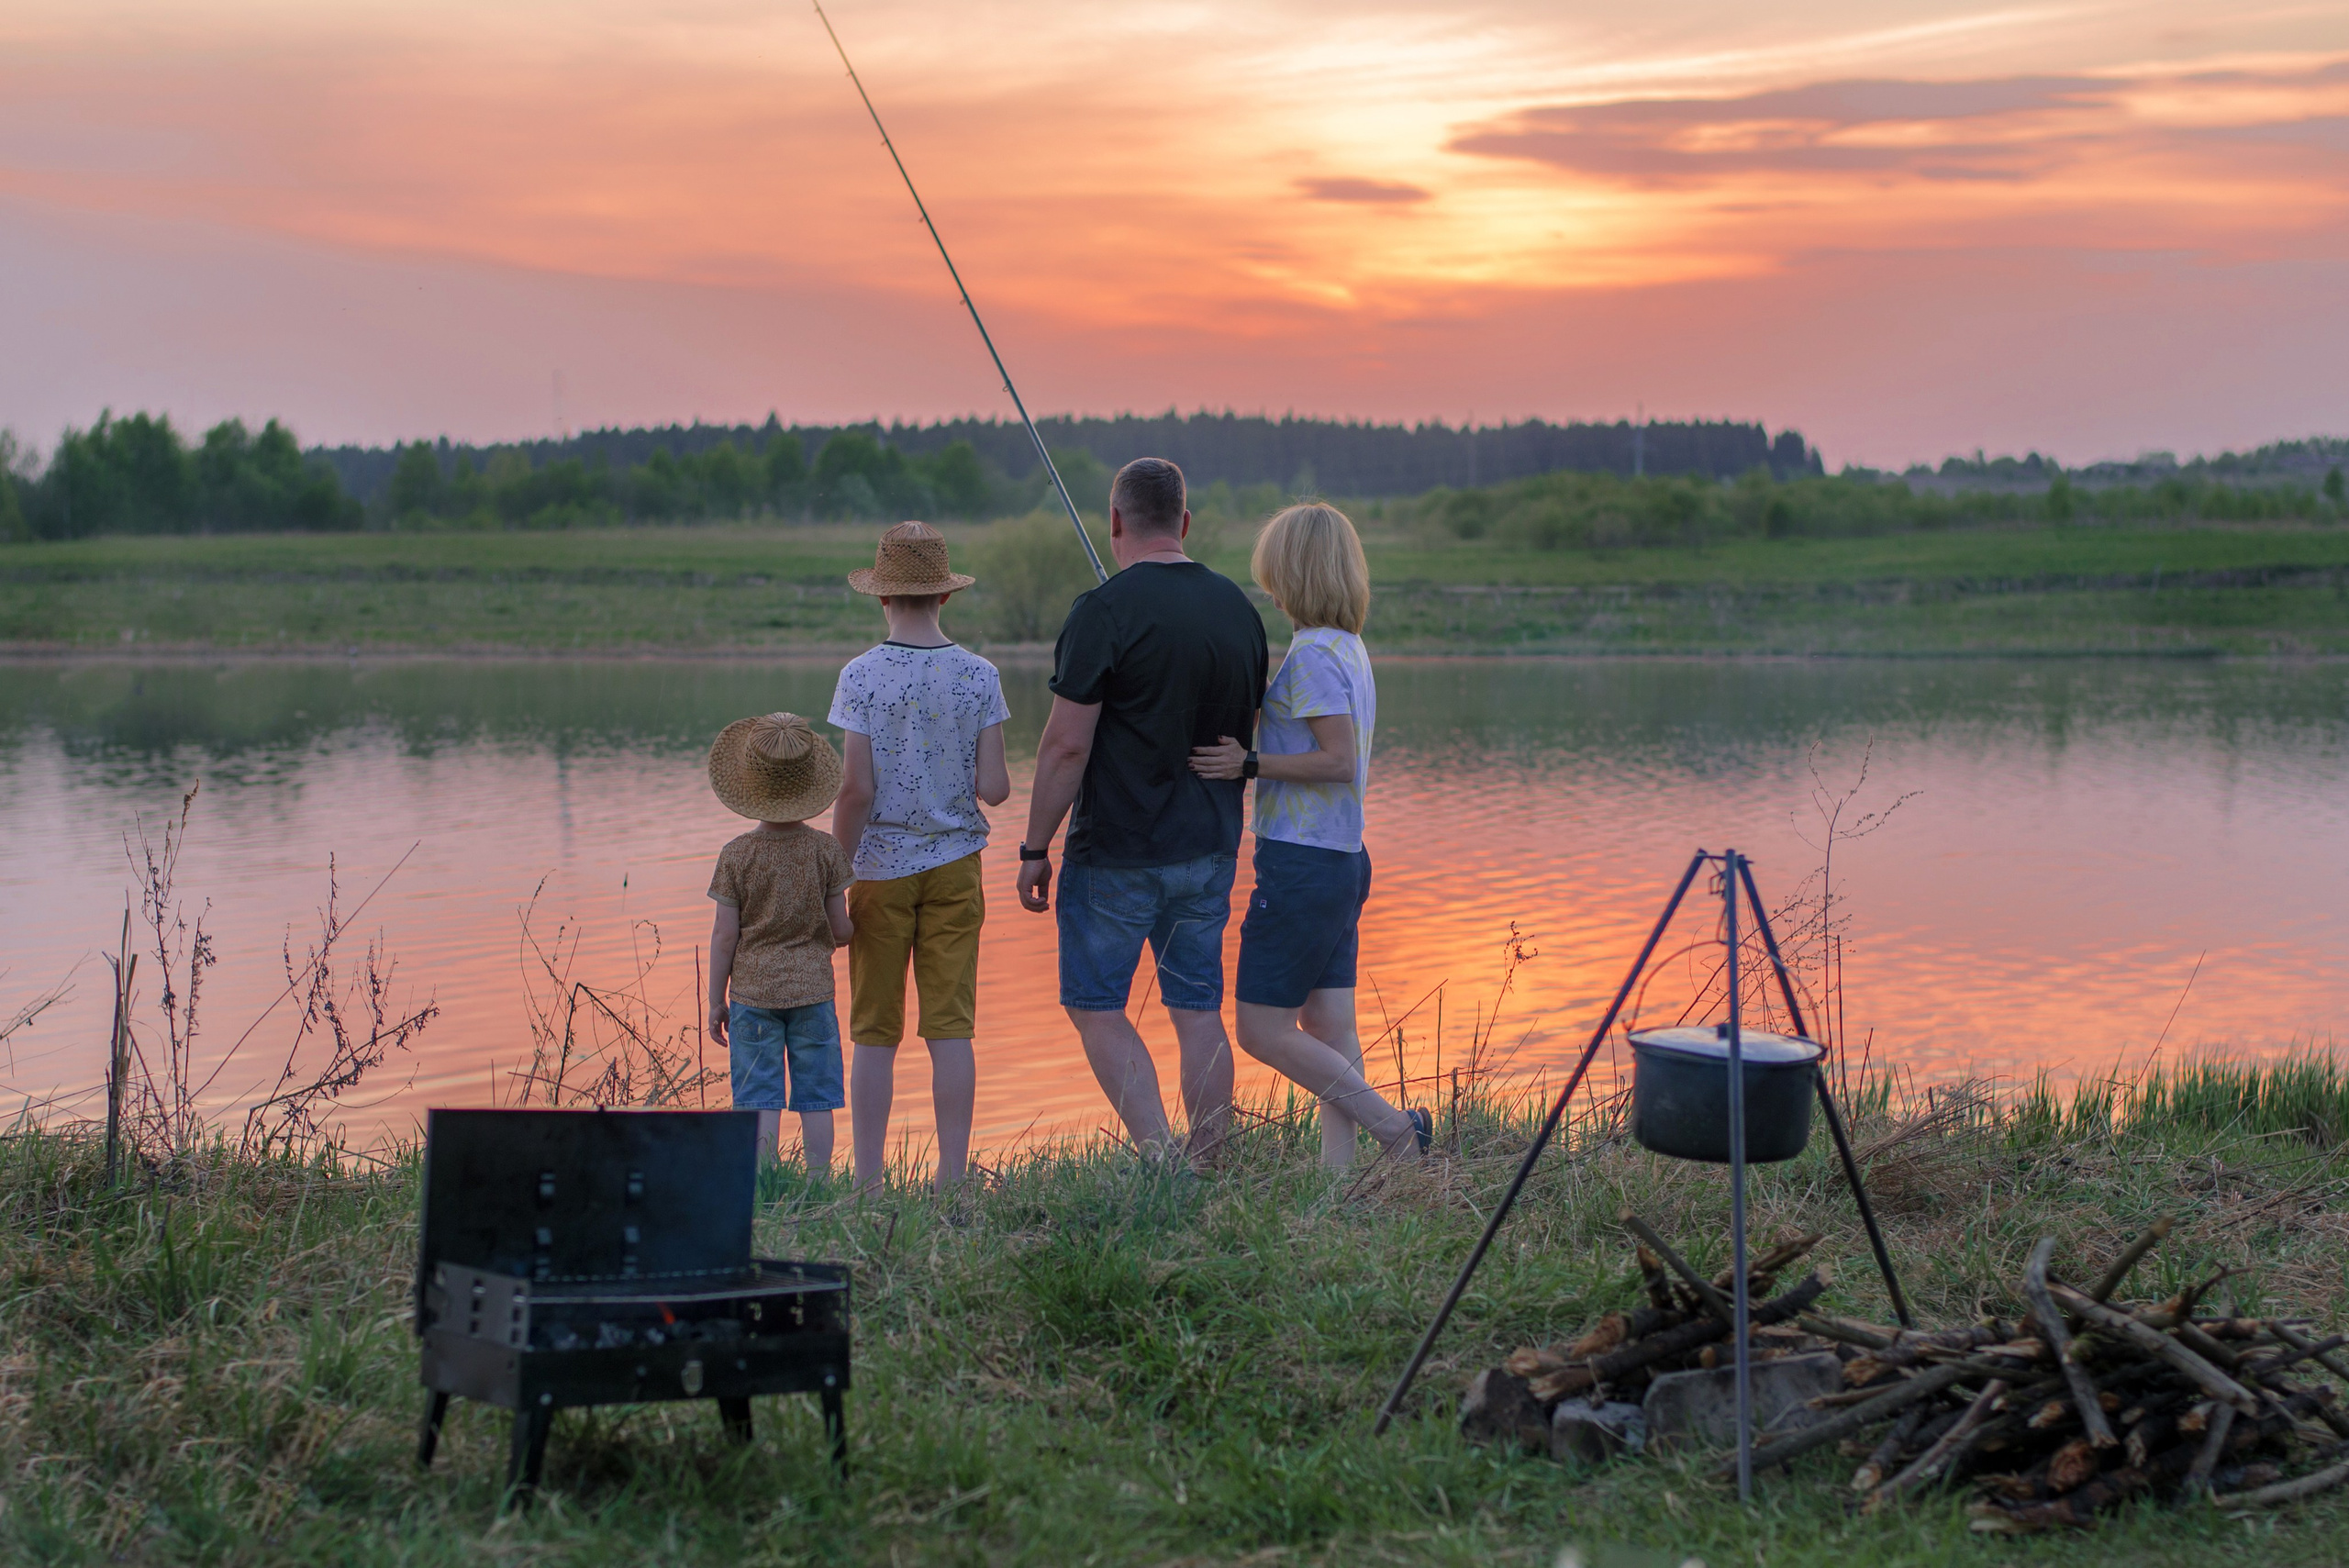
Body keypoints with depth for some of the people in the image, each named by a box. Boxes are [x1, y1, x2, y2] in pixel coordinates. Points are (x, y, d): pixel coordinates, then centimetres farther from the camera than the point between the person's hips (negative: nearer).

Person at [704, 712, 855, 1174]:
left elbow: (724, 936, -6)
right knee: (815, 1100, 7)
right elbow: (841, 930, -2)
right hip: (813, 990, 1)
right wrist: (852, 928, 22)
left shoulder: (736, 855, -8)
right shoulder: (826, 850, -5)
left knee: (760, 1101, 2)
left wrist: (715, 1001, 3)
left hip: (752, 993, -1)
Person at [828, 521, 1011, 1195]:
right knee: (950, 1029, 5)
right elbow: (994, 788, -6)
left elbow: (856, 790, -12)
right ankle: (952, 1178, 5)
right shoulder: (978, 676, -3)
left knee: (875, 1035, 6)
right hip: (954, 865, 2)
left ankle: (868, 1183, 8)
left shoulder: (862, 677, -9)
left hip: (881, 867, -2)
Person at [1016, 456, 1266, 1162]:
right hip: (1210, 846, 6)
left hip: (1118, 852, -6)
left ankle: (1160, 1154, -6)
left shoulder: (1105, 612, -15)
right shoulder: (1238, 607, 6)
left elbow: (1067, 744, -17)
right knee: (1199, 1011, 11)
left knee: (1095, 1005, 6)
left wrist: (1035, 848, -9)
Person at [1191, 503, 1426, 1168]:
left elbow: (1339, 762, -21)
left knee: (1261, 1030, -4)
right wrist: (1254, 760, 19)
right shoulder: (1350, 646, 13)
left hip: (1300, 864, -9)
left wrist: (1250, 764, -16)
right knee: (1331, 1028, 8)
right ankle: (1338, 1169, 8)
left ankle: (1396, 1129, -2)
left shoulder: (1313, 652, -16)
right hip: (1343, 859, 9)